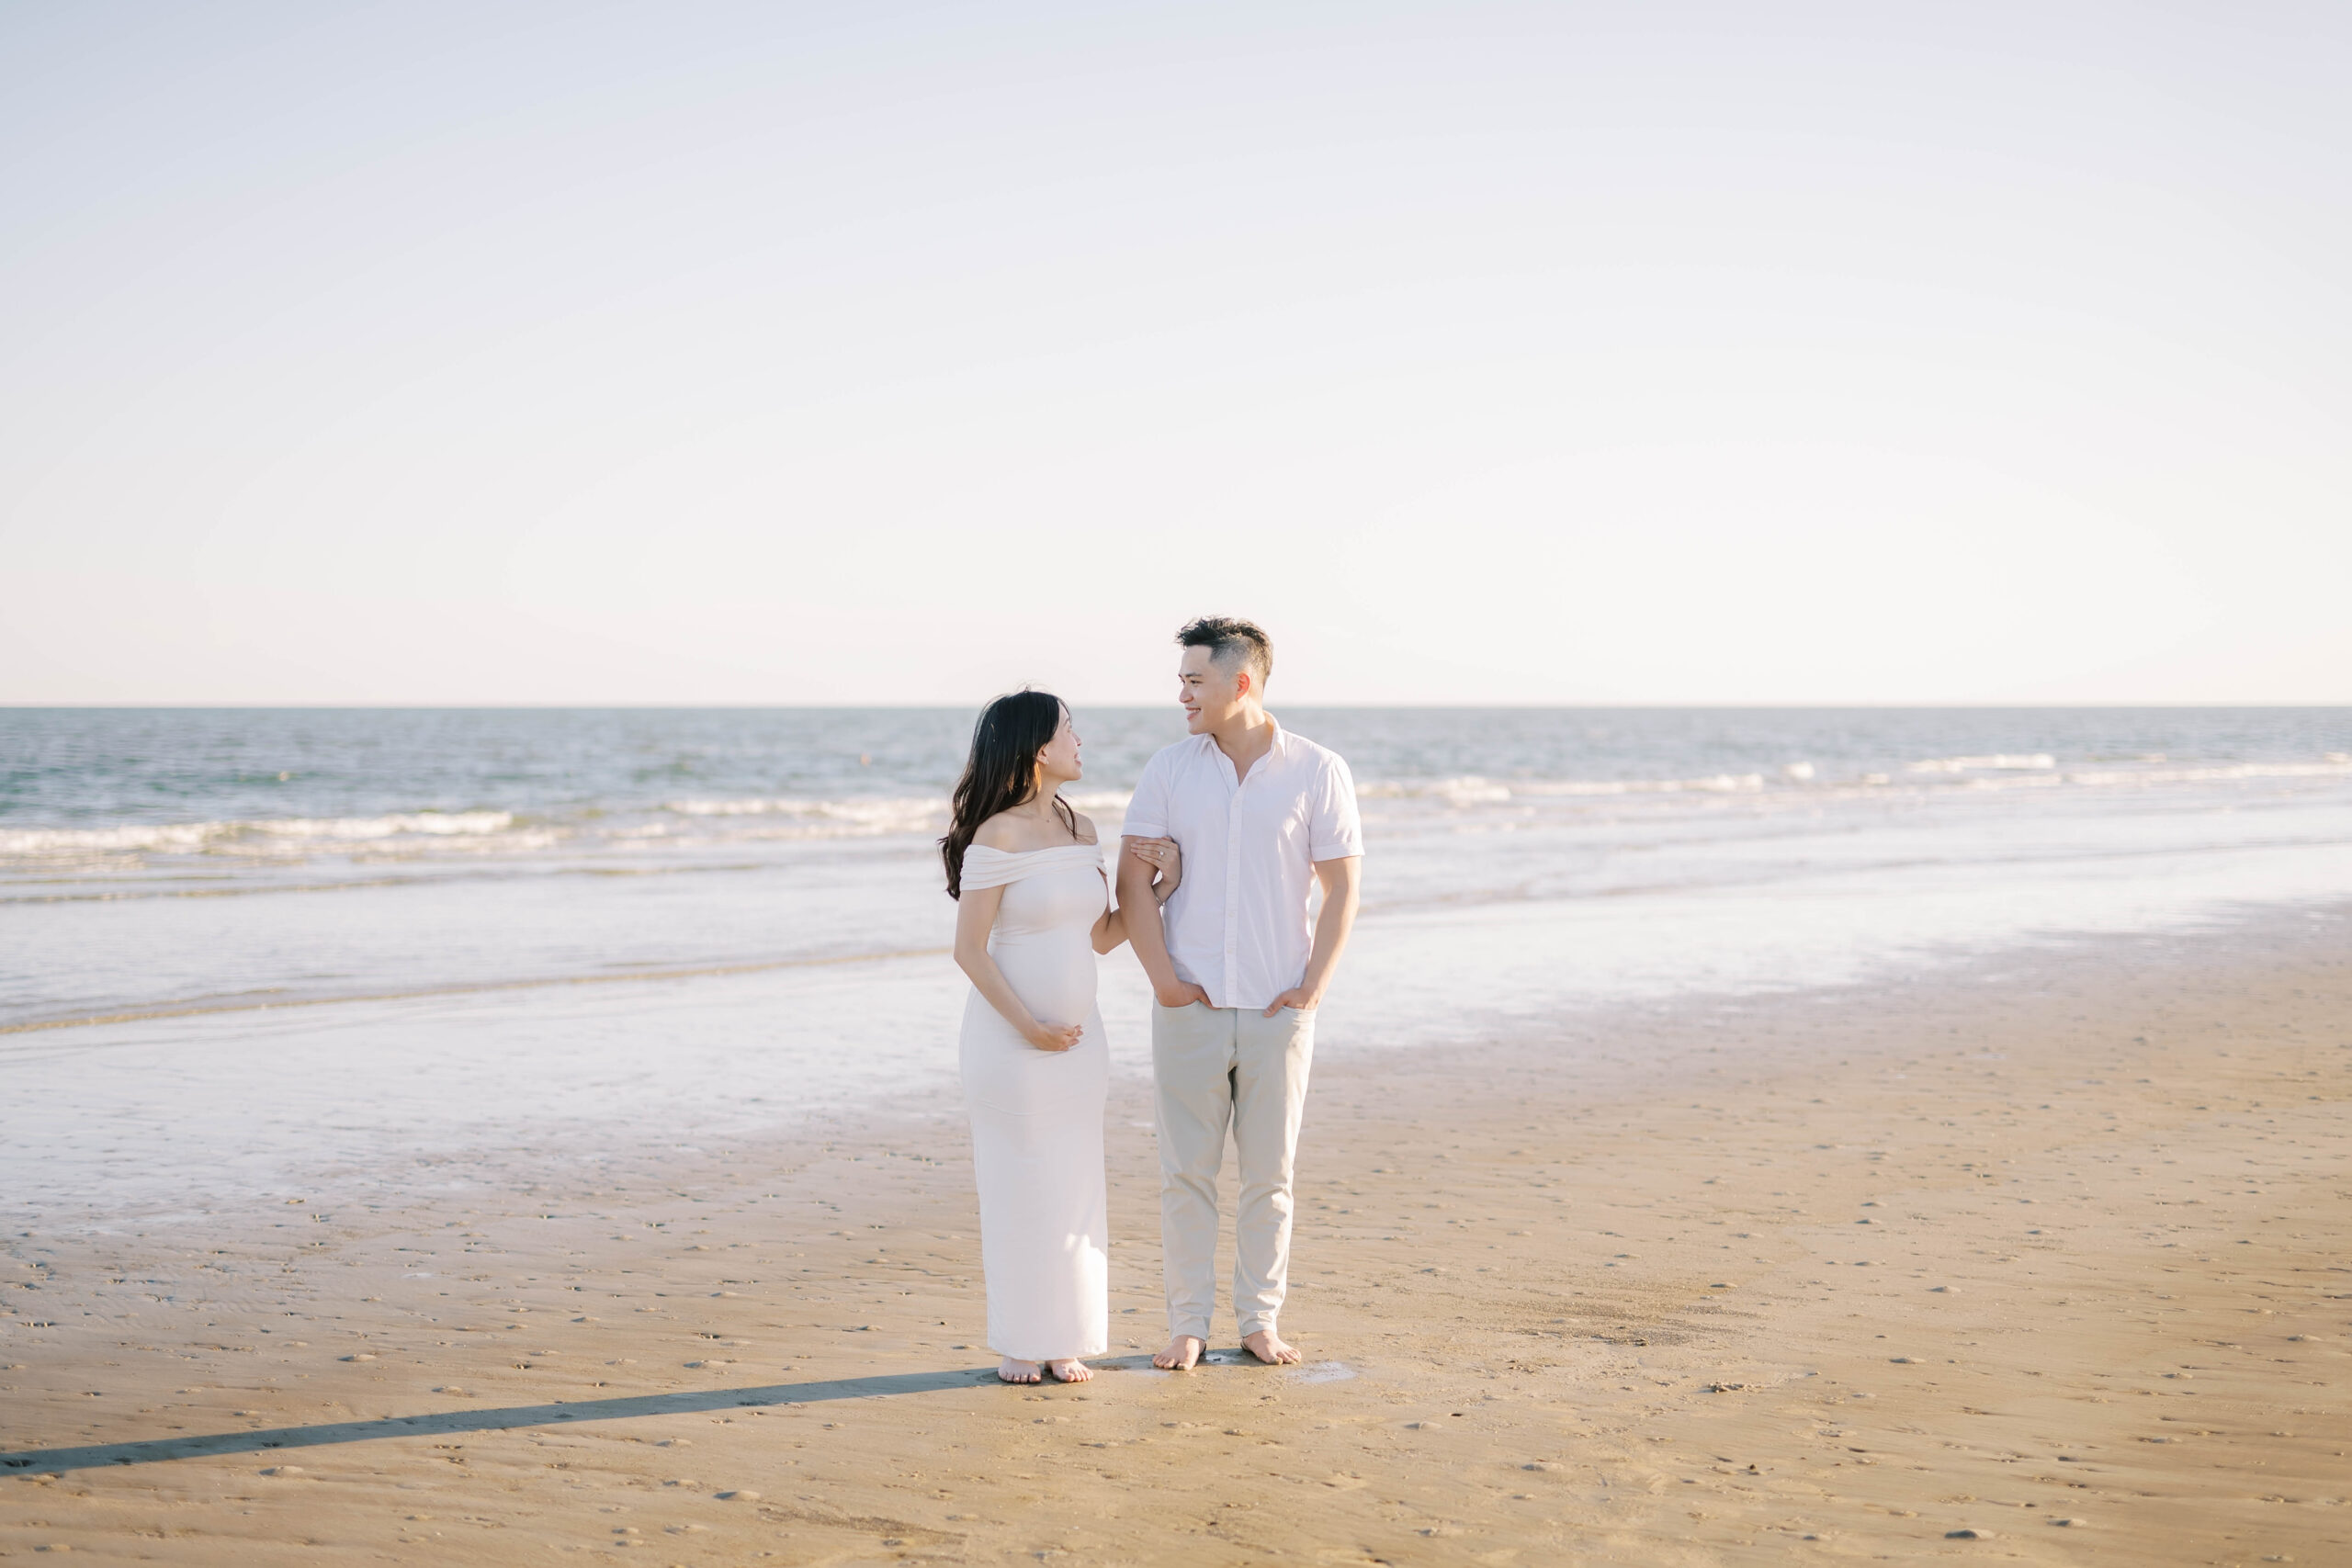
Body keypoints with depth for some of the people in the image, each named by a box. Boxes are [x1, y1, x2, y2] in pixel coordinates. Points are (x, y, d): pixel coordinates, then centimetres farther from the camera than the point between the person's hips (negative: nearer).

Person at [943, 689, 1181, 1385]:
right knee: (1018, 1185, 2)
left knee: (1073, 1187, 9)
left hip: (1077, 1035, 7)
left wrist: (1157, 889, -2)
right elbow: (969, 949, -14)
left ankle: (1064, 1339, 18)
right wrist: (1029, 1026, -16)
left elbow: (1099, 937, 11)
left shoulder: (1080, 829, 7)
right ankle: (1017, 1342, 14)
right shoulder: (996, 837, -15)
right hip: (1010, 1037, -7)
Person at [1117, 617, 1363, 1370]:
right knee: (1185, 1171, 3)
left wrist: (1313, 986, -7)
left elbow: (1341, 887, 1)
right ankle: (1188, 1324, 12)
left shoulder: (1318, 772, -1)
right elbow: (1133, 877, 2)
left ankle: (1260, 1320, 18)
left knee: (1269, 1173, 7)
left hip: (1277, 1007, -1)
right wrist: (1161, 976, -7)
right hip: (1190, 1005, 1)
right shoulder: (1169, 770, 2)